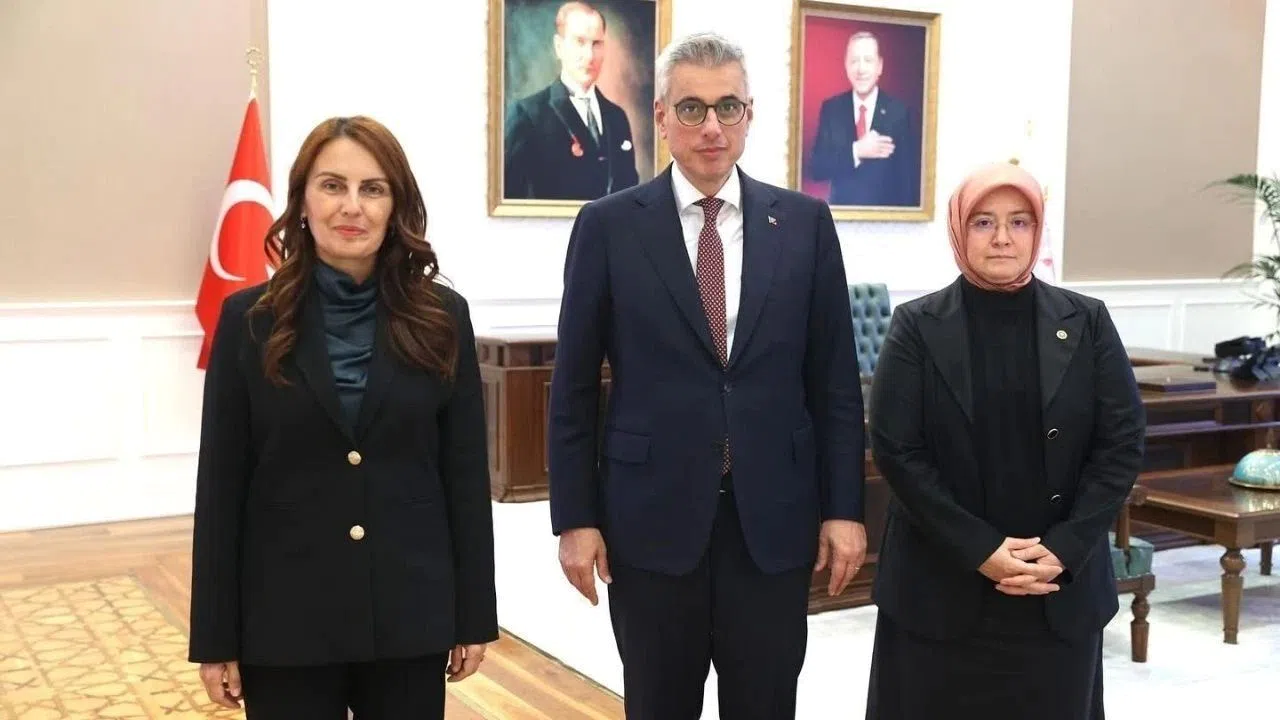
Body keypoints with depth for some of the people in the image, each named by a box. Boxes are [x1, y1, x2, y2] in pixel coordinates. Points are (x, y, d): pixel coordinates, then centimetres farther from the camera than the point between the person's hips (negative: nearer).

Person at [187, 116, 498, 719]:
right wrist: (215, 637, -3)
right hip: (285, 620, -1)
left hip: (410, 615, 1)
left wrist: (474, 616, 2)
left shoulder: (442, 318, 0)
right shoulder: (250, 320, -2)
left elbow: (466, 475, 2)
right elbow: (221, 487, -2)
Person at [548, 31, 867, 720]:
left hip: (773, 516, 1)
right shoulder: (608, 225, -2)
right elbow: (574, 386, 0)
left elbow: (835, 378, 5)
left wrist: (844, 507, 1)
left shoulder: (804, 222, 3)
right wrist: (576, 516, -3)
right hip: (652, 516, -1)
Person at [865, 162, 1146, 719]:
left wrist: (1064, 549, -10)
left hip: (1062, 586, 2)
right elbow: (895, 450, -7)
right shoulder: (917, 326, -2)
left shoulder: (1086, 323, 3)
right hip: (941, 586, -1)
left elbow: (1122, 444, 0)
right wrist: (979, 549, -14)